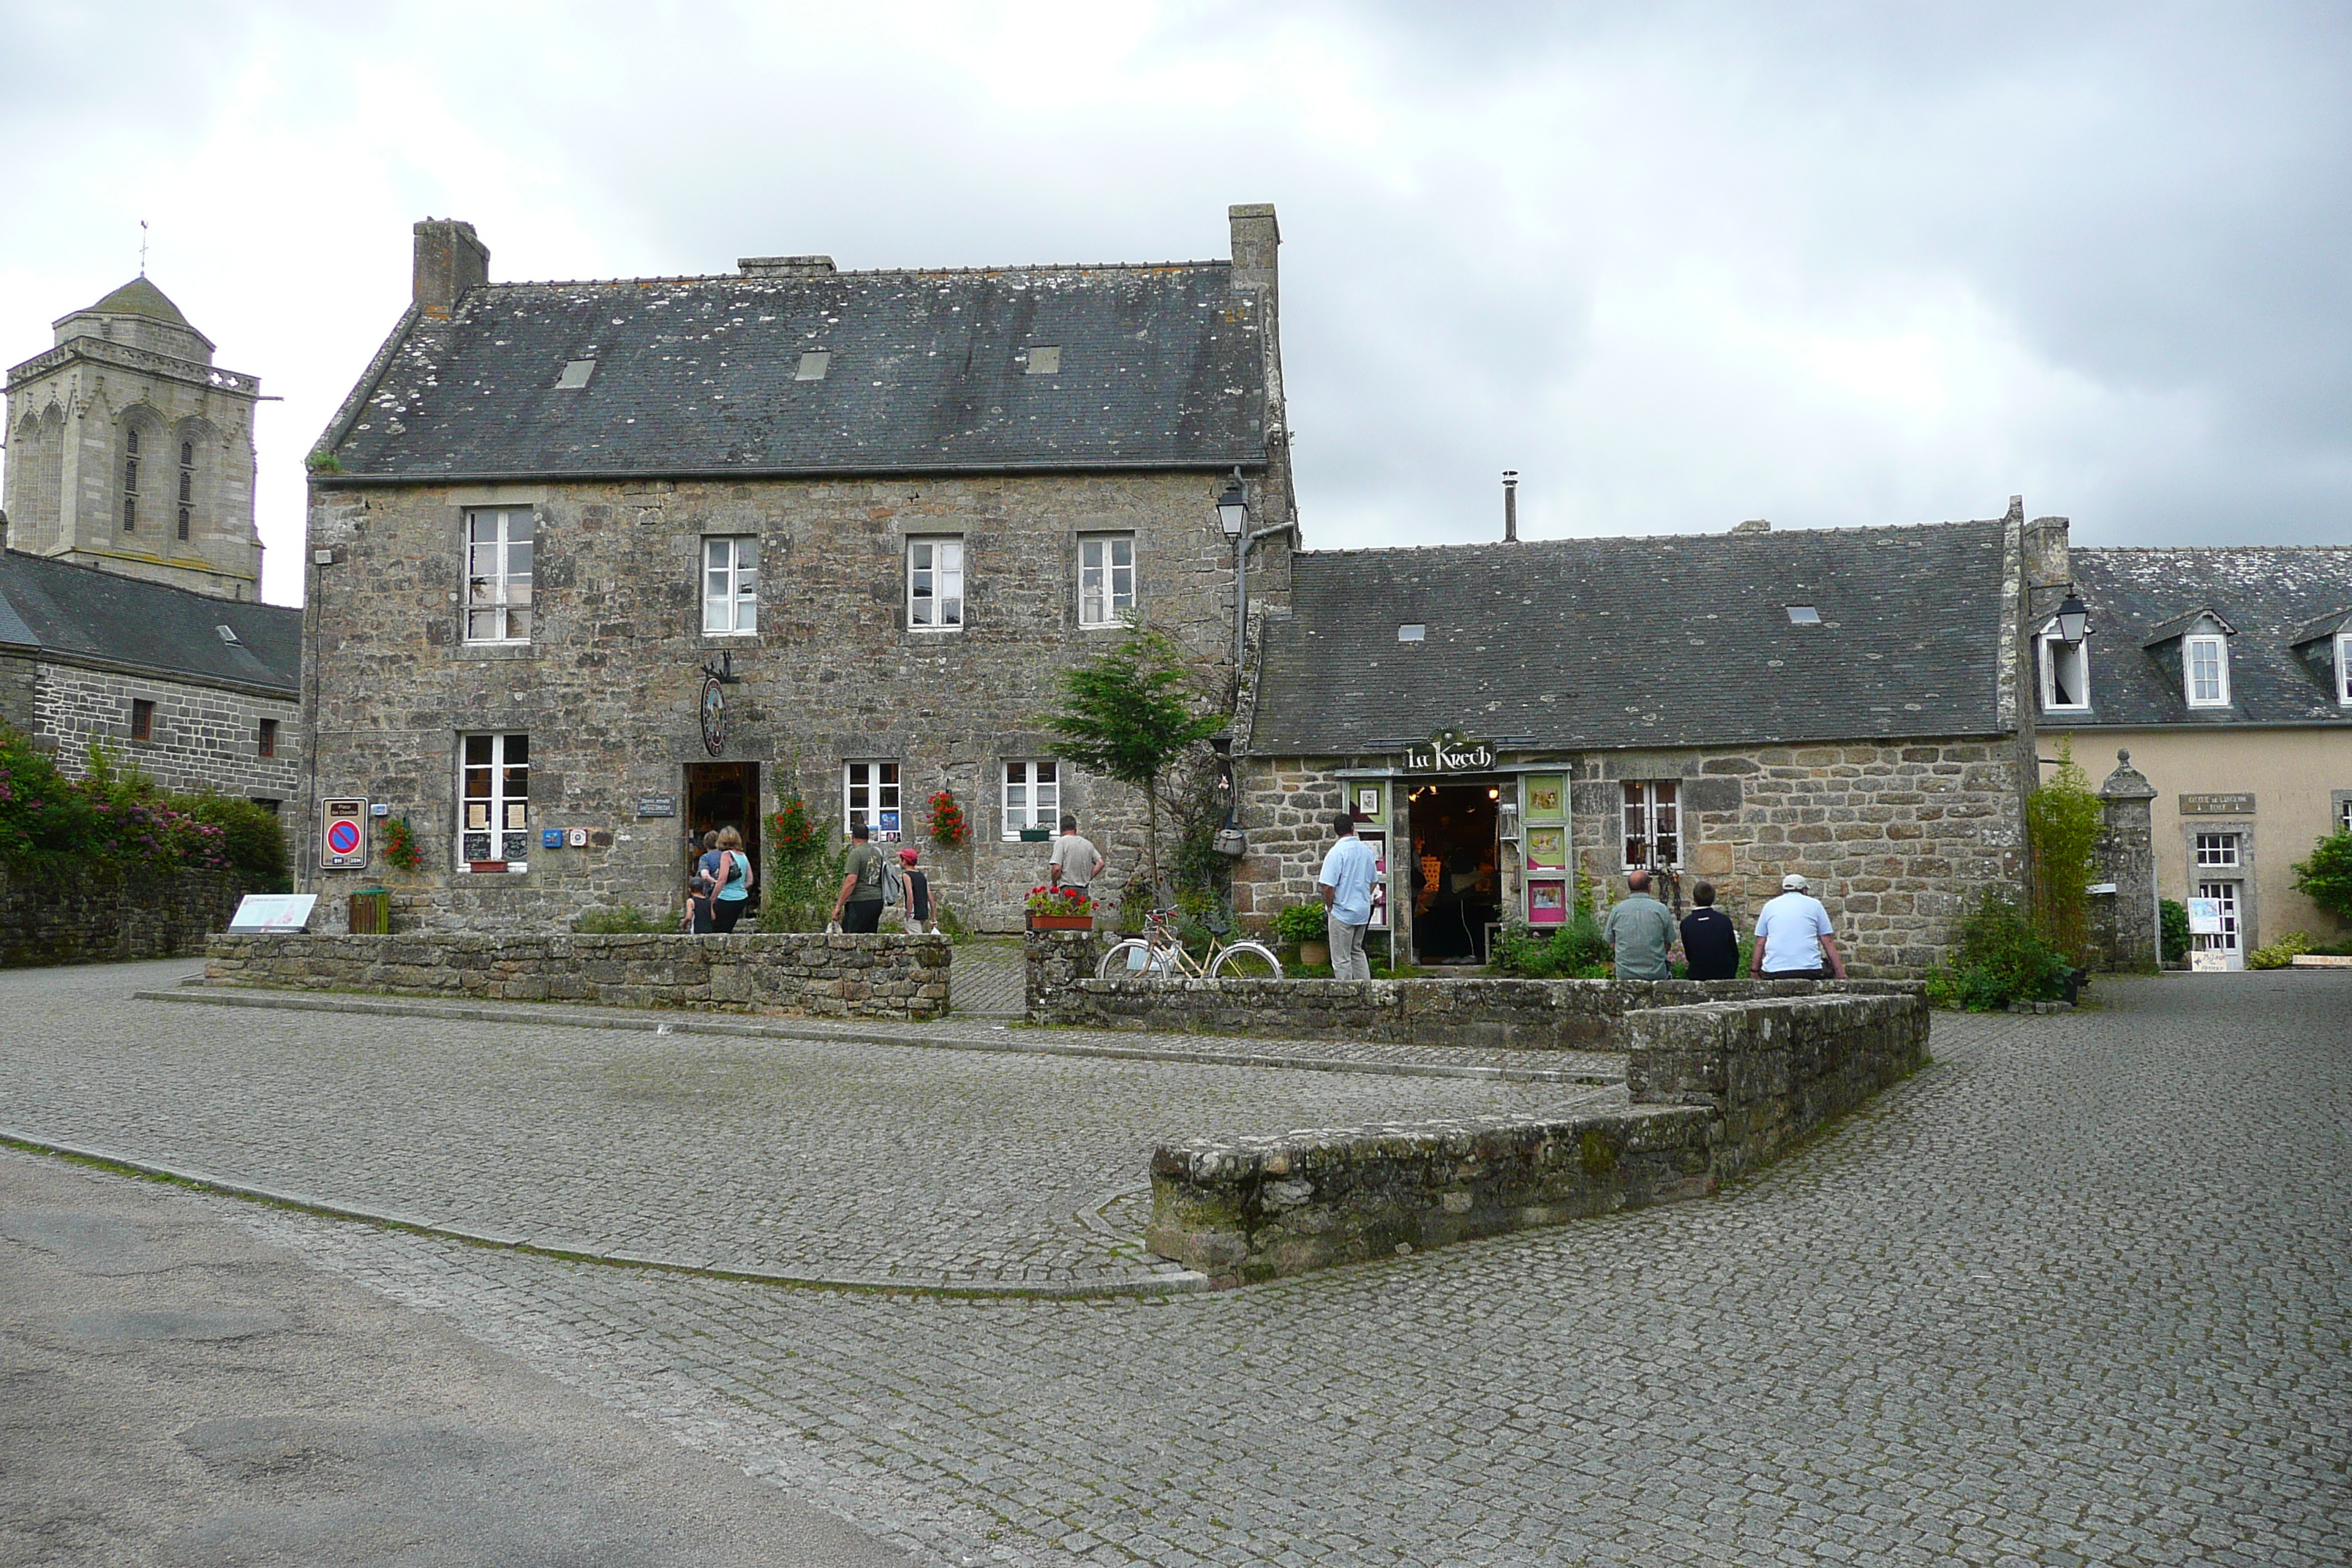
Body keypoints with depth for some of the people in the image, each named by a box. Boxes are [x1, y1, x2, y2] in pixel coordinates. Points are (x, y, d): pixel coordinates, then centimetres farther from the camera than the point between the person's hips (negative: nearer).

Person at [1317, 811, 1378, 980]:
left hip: (1342, 912, -6)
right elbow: (1372, 882, 14)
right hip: (1363, 910, 7)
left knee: (1341, 959, 1)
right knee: (1357, 951, 21)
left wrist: (1330, 907, -4)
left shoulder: (1336, 852, -16)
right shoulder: (1366, 850, 4)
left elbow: (1328, 887, -19)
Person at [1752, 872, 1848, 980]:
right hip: (1809, 970, -2)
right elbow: (1828, 942, 8)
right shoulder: (1814, 905, 12)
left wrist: (1755, 971, 17)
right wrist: (1841, 974, 9)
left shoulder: (1769, 906, 15)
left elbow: (1760, 943, 12)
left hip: (1773, 971, 2)